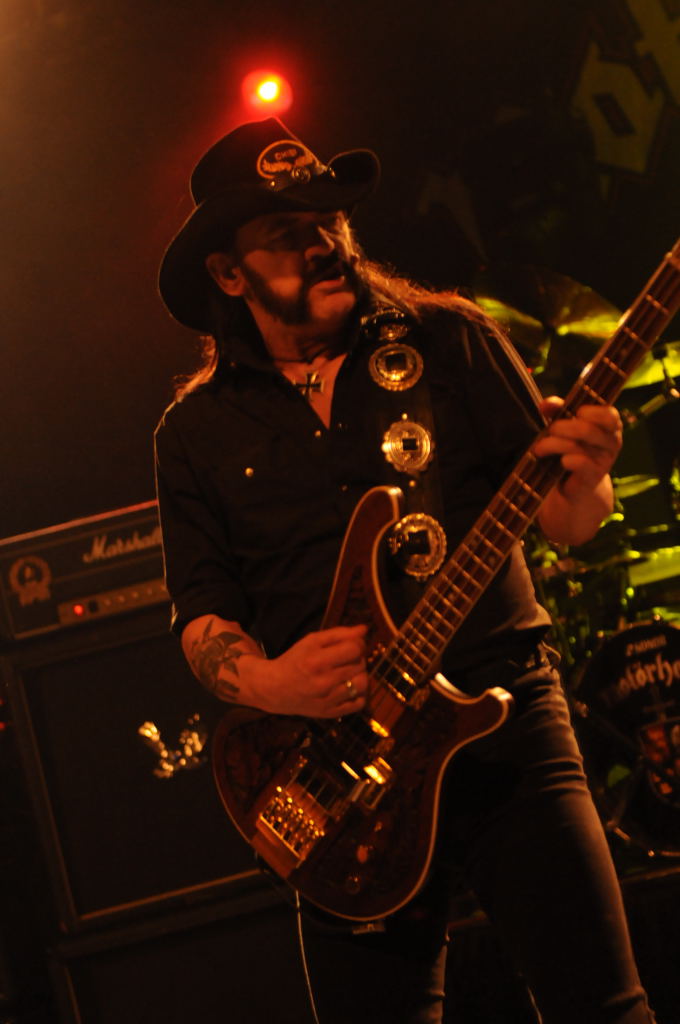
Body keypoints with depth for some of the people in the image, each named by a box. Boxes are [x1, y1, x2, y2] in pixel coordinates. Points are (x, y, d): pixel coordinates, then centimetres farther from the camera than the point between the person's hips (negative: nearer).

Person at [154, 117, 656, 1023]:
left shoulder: (448, 339, 6)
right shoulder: (197, 431, 10)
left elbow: (565, 522, 3)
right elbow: (200, 611, 7)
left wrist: (583, 480, -21)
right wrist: (264, 681, -14)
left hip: (506, 719, -1)